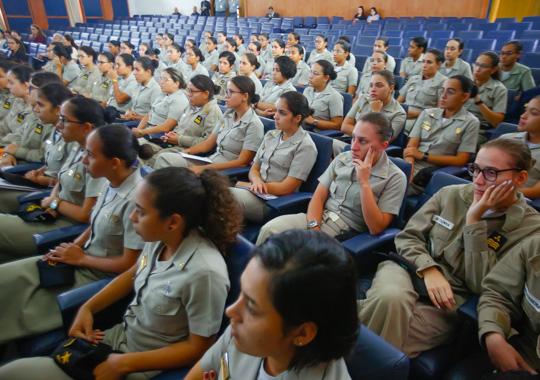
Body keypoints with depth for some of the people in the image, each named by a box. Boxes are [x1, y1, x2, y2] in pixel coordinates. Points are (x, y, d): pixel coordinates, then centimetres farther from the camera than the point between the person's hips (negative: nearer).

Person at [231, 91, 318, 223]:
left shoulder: (305, 147, -7)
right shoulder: (270, 135, 13)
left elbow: (286, 188, -11)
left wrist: (244, 185, -7)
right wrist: (257, 181, -10)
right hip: (255, 192, 6)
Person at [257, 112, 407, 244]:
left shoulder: (395, 178, -7)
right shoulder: (342, 158, 7)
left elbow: (376, 228, -14)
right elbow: (318, 197, 5)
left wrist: (364, 182, -19)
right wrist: (314, 227, -14)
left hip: (347, 232, -4)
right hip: (319, 217, 5)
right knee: (270, 229, -22)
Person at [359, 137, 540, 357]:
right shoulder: (450, 194, 7)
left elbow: (483, 286, -10)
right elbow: (407, 237, 7)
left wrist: (474, 219, -14)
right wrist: (429, 269, -13)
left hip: (451, 302, -2)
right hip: (410, 268, 2)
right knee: (390, 298, -37)